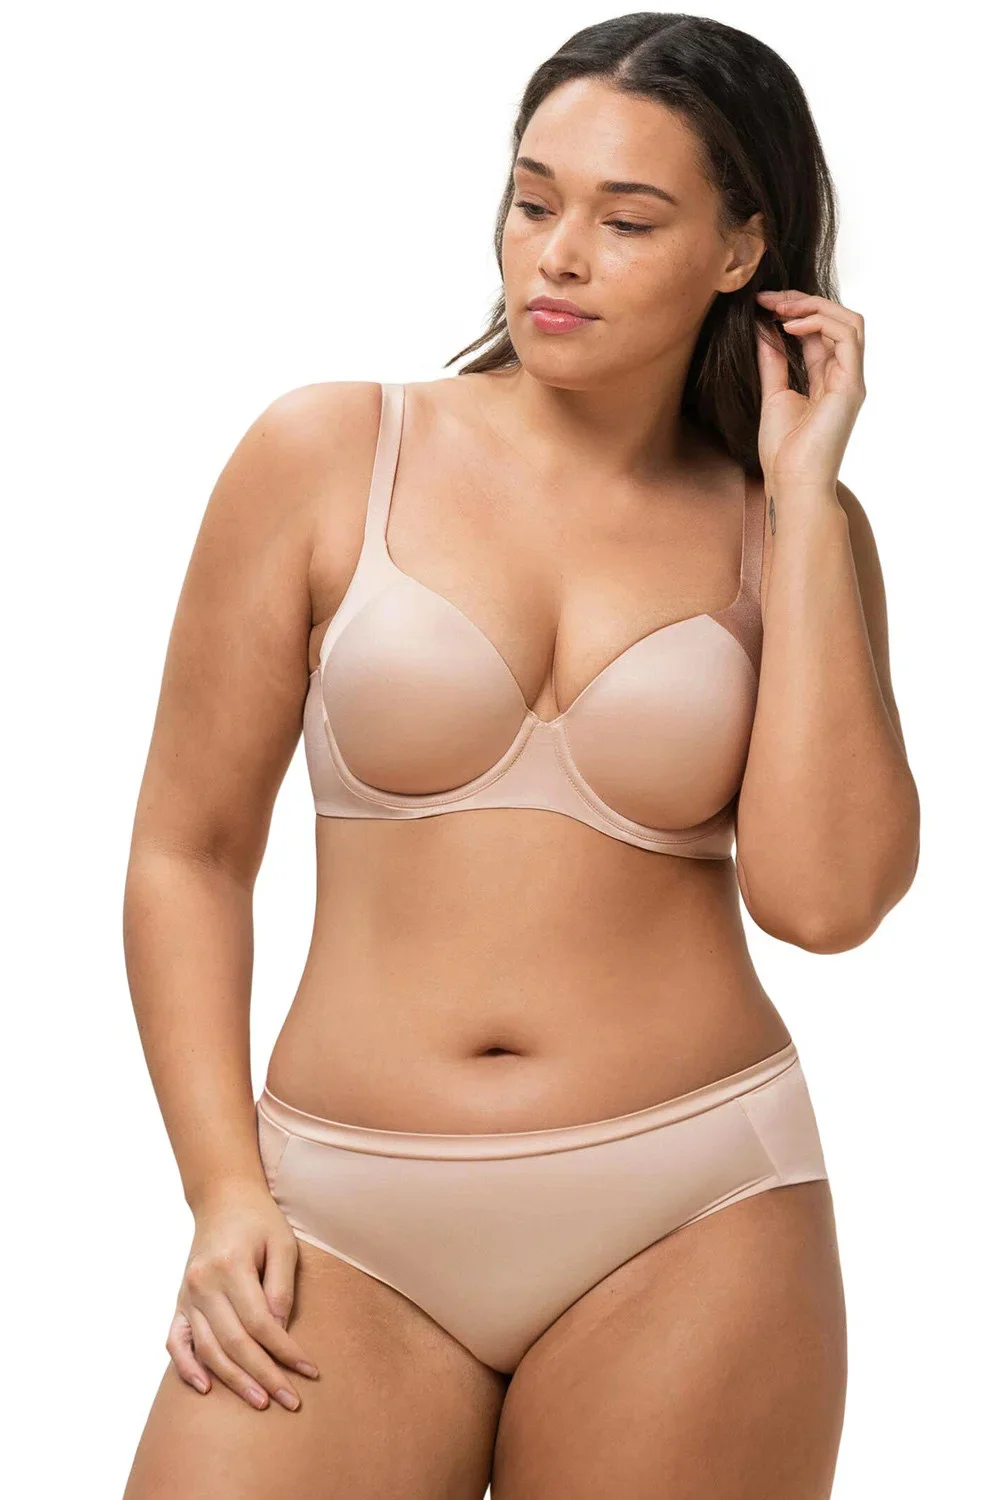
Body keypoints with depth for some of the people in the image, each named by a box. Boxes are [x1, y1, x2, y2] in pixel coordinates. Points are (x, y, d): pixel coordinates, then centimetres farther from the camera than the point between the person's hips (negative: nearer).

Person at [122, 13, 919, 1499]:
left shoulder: (786, 531, 5)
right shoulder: (330, 455, 1)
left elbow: (821, 895, -10)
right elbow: (188, 851, 4)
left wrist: (804, 492, -6)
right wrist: (224, 1191, -6)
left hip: (688, 1221, 1)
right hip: (348, 1227, 0)